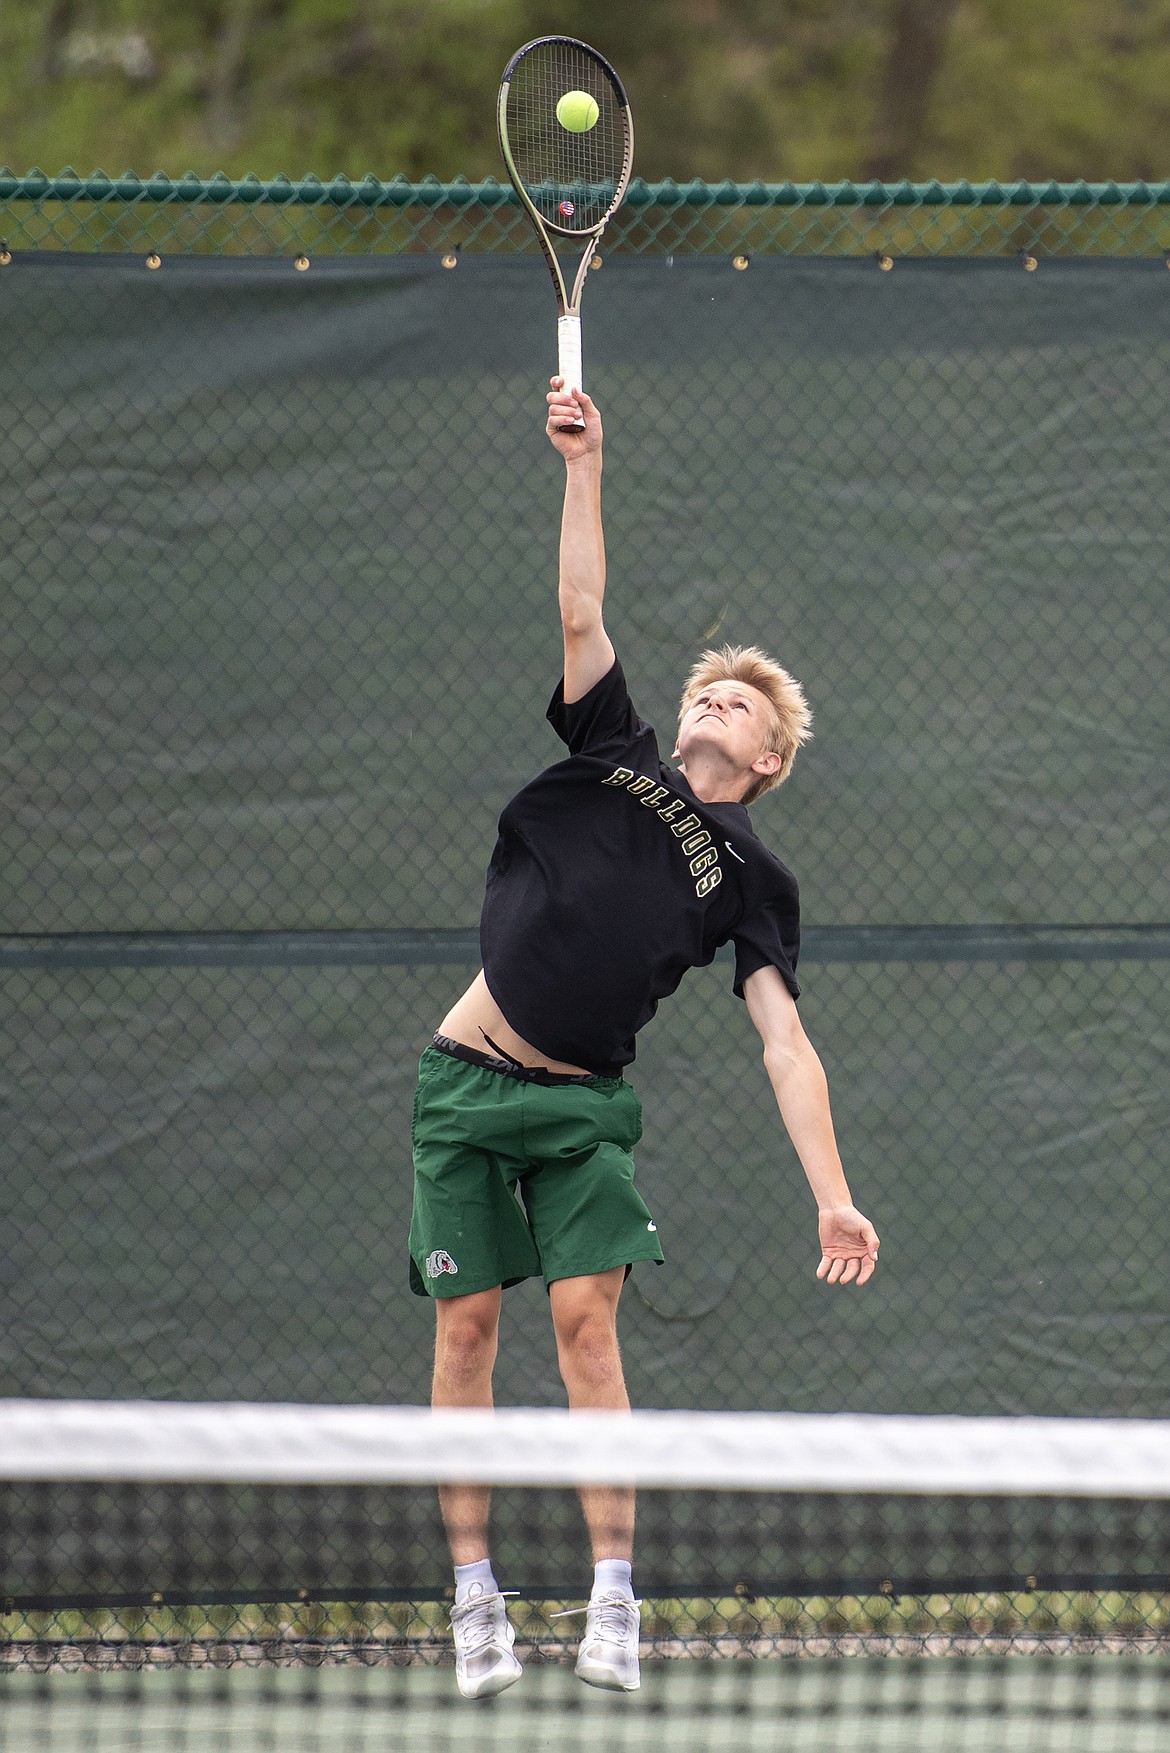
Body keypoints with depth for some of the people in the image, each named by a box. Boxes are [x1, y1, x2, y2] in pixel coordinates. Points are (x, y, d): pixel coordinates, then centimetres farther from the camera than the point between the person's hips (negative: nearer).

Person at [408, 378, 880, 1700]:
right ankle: (475, 1600, 5)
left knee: (586, 1323, -11)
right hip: (468, 1084, 1)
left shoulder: (750, 876, 3)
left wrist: (832, 1196, -13)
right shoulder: (613, 757, 9)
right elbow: (580, 614, 2)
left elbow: (785, 1044, -4)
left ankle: (613, 1605, -8)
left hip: (584, 1106, -1)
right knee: (466, 1328, -1)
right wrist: (585, 468, -6)